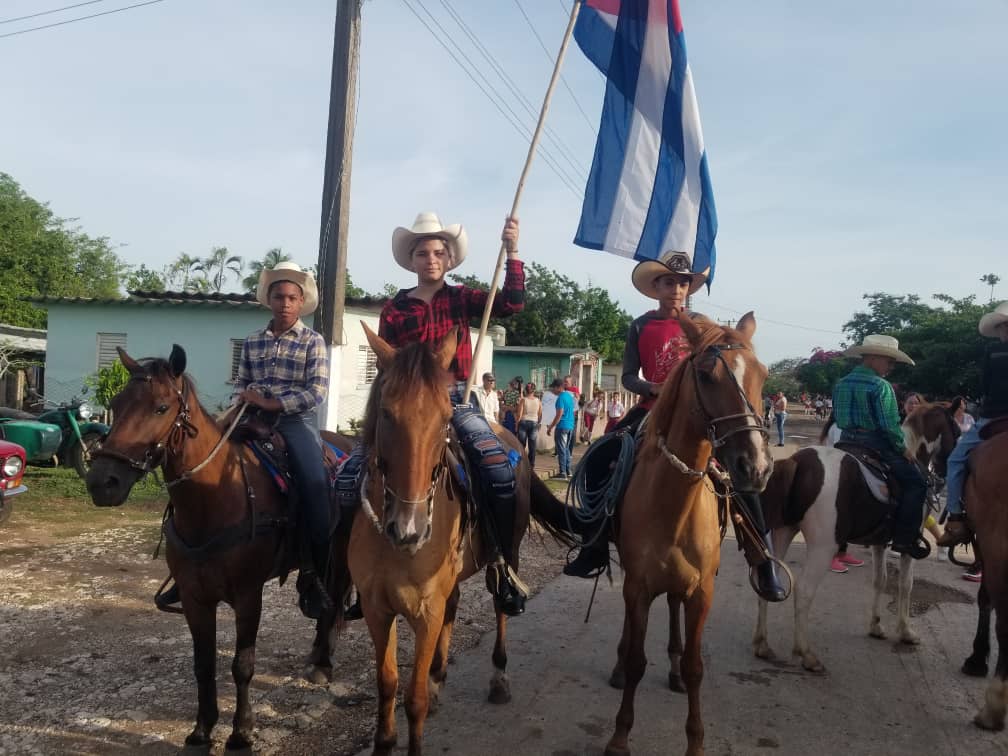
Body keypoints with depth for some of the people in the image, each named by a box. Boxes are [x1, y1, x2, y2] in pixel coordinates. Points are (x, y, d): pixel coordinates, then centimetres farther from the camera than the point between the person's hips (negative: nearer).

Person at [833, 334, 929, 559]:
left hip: (846, 443, 8)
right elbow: (890, 425, -16)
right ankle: (905, 537, -5)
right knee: (915, 483, 1)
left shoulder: (841, 383, 9)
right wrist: (903, 449, -4)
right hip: (876, 445, -8)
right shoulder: (881, 386, -14)